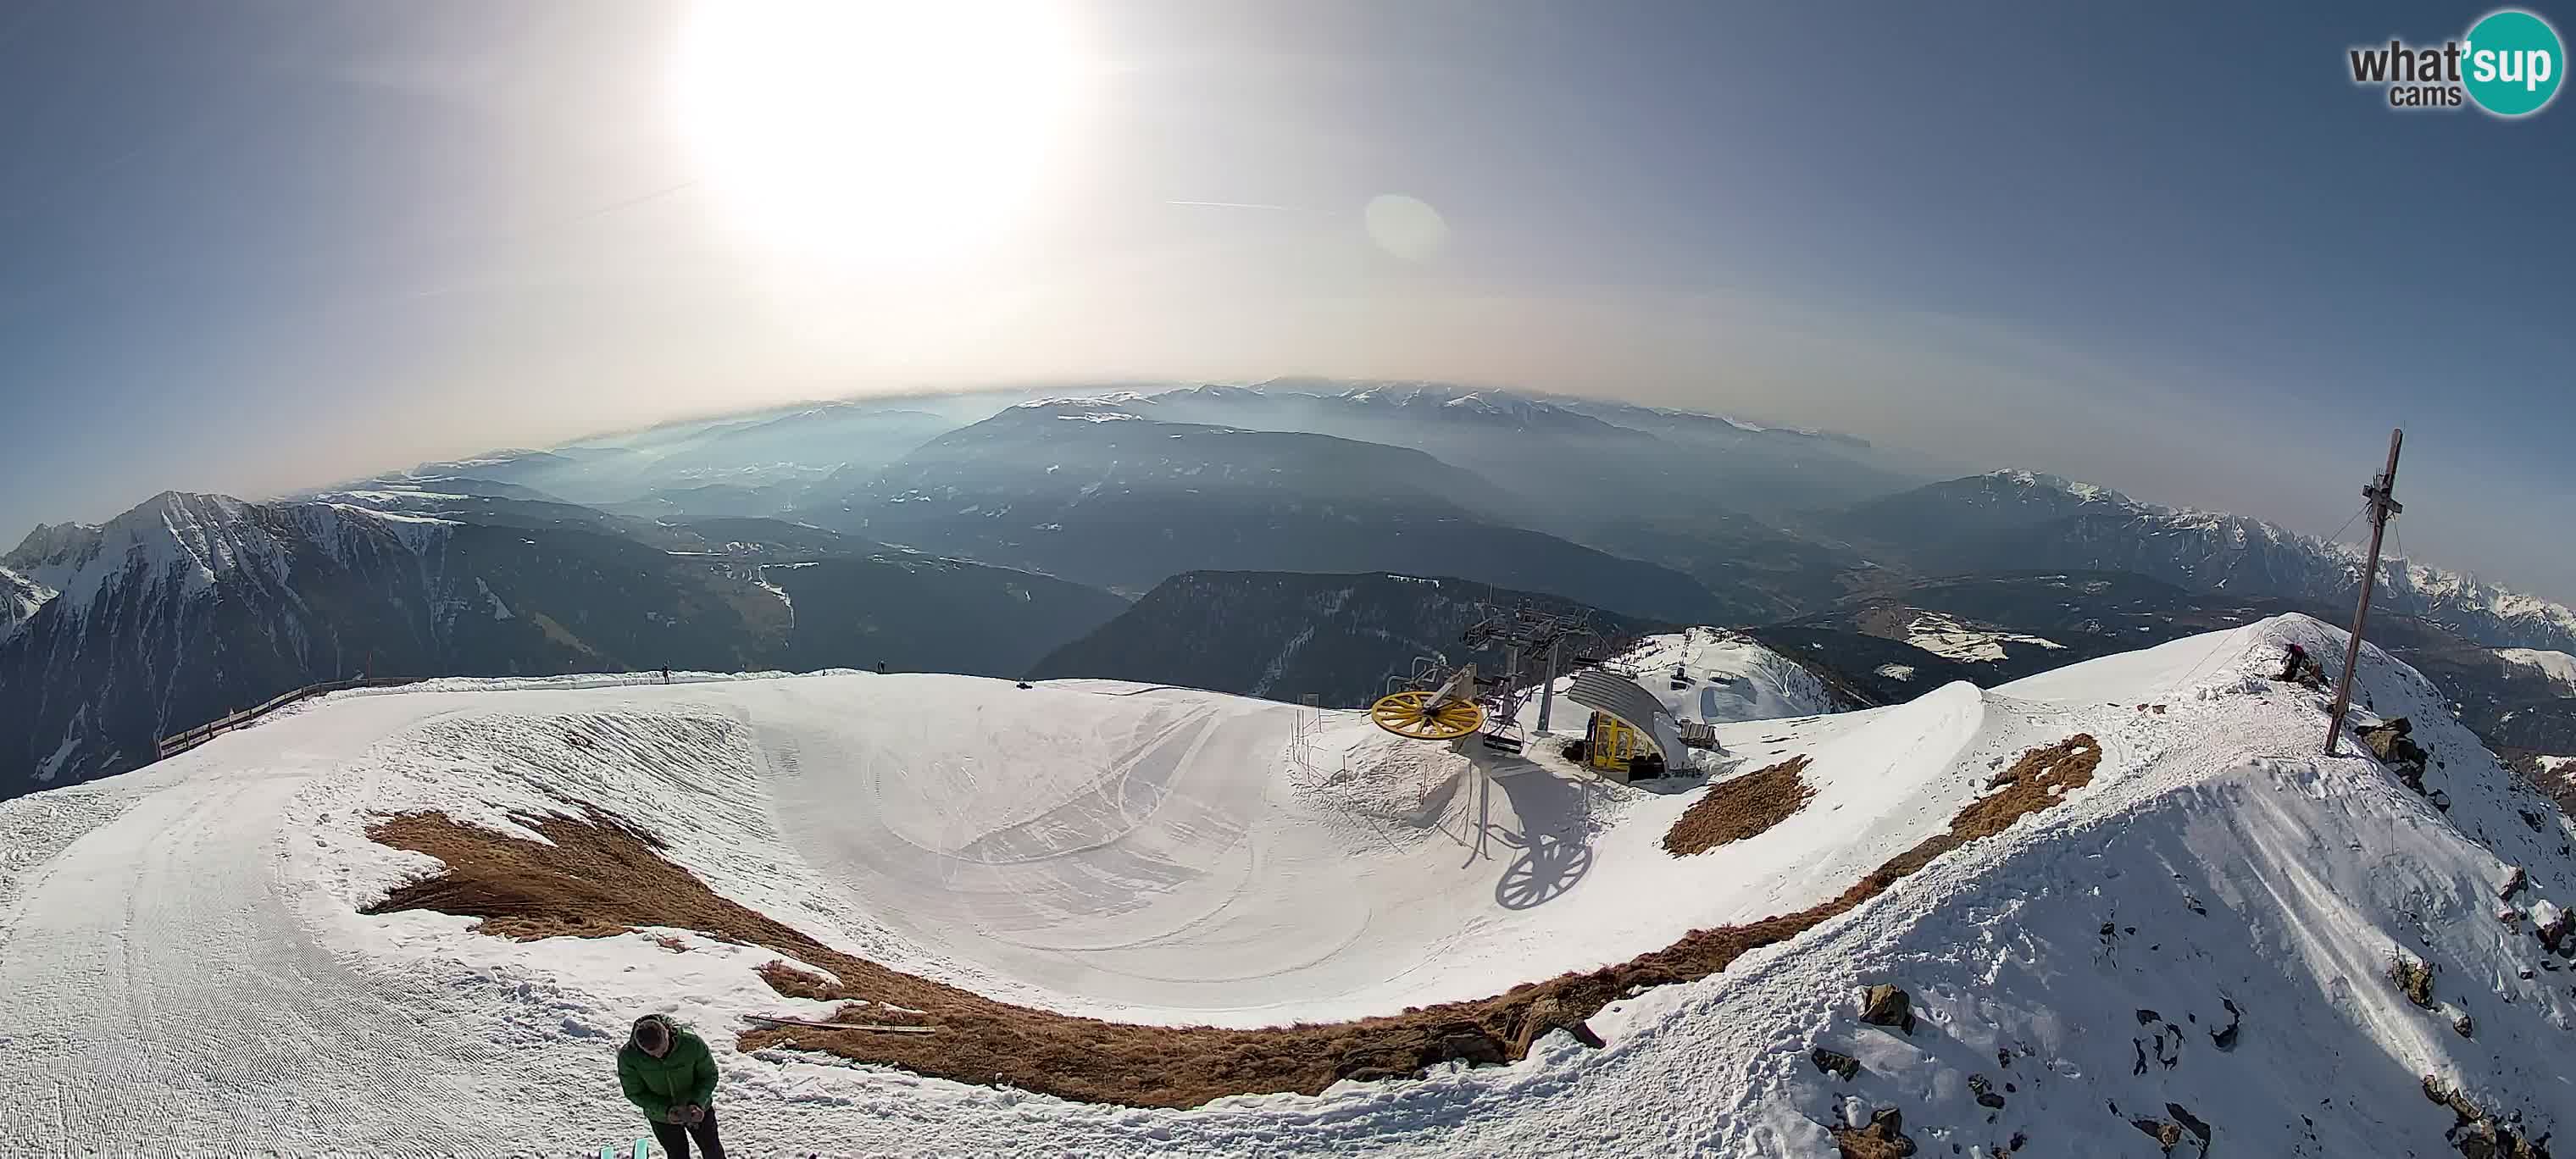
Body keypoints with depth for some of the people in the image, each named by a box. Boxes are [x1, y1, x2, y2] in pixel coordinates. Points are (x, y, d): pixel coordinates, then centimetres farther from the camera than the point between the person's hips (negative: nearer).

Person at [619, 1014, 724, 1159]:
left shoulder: (692, 1043, -32)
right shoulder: (627, 1057, -28)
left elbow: (709, 1075, -15)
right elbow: (635, 1093, -15)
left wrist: (698, 1103, -31)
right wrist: (665, 1110, -27)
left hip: (697, 1109, 0)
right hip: (662, 1115, 0)